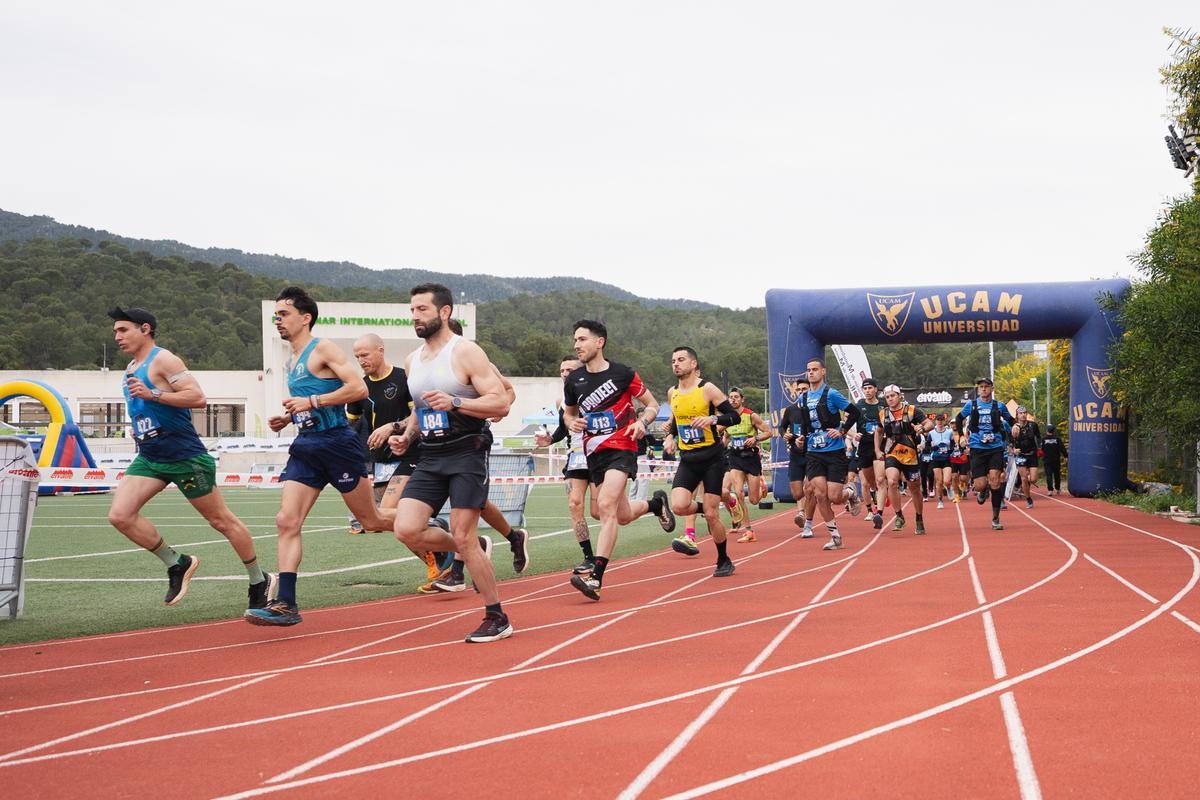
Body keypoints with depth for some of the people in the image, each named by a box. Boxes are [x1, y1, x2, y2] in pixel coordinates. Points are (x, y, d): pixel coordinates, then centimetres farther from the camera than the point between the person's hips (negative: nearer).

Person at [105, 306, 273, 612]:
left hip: (186, 457, -8)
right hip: (149, 458, 8)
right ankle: (177, 564, 5)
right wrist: (139, 429, 17)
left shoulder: (162, 360, -12)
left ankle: (259, 581, 19)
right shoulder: (131, 368, 15)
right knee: (119, 515, -11)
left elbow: (198, 397, -22)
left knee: (221, 520, 3)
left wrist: (153, 394, -27)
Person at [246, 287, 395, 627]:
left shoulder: (323, 349, -8)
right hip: (306, 446, 8)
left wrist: (311, 402, -21)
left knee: (372, 521, 3)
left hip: (337, 443, -8)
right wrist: (288, 418, 11)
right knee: (287, 521, -6)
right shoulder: (292, 361, 18)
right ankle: (286, 604, -8)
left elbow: (358, 388, -19)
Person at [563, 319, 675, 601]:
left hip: (622, 448, -5)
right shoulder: (573, 380, 5)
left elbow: (652, 404, 5)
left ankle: (596, 577, -24)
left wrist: (642, 422, -16)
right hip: (594, 452, 5)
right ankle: (655, 503, 46)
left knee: (606, 506, -23)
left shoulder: (623, 374, -6)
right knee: (623, 516, 11)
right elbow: (568, 413, 21)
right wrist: (572, 423, -3)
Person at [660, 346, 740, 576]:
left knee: (711, 515, -4)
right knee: (679, 506, -17)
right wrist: (670, 437, 7)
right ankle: (706, 510, 17)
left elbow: (734, 417, -8)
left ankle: (724, 561, 15)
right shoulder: (672, 393, 8)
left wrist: (712, 419, -25)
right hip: (688, 459, 4)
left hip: (712, 457, -4)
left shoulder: (708, 389, -8)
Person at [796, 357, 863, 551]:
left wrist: (842, 431, -11)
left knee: (834, 498, -8)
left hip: (835, 452, -5)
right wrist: (802, 438, 11)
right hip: (813, 453, 5)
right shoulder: (803, 398, 9)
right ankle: (835, 536, 3)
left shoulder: (831, 394, -8)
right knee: (820, 495, -8)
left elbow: (855, 412, -5)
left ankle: (850, 493, 29)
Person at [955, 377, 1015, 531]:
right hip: (977, 449, 0)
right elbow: (959, 419, 19)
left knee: (995, 481, -14)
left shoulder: (999, 405, 5)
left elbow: (1010, 421, 19)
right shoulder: (971, 405, 4)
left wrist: (1004, 435, 7)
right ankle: (983, 491, 33)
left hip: (996, 448, 0)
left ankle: (996, 519, -3)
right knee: (980, 485, -8)